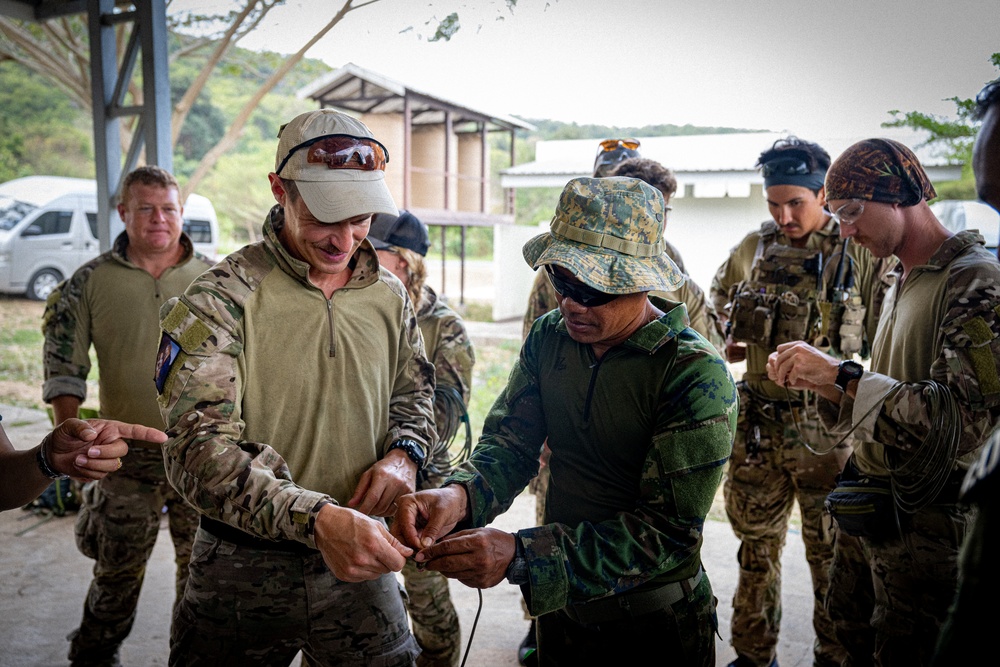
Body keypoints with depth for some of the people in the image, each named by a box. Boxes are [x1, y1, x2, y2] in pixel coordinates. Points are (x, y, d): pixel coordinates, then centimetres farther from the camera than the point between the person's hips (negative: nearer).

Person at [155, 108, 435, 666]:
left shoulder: (390, 295, 1)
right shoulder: (220, 300, -15)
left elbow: (414, 394, 14)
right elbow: (198, 450, -23)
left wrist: (405, 454, -9)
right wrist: (315, 518, -36)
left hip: (359, 559, 4)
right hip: (245, 568, -3)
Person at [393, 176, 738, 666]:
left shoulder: (696, 374, -23)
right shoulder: (547, 338, -5)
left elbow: (670, 528, -25)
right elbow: (510, 442, -7)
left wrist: (521, 556, -34)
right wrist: (459, 494, -30)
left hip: (655, 624, -4)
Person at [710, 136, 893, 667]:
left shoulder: (862, 252, -8)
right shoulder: (753, 248, 4)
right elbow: (721, 293, 23)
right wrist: (731, 338, 7)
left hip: (827, 427, -4)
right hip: (758, 423, 4)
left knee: (831, 553, 9)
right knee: (756, 543, 16)